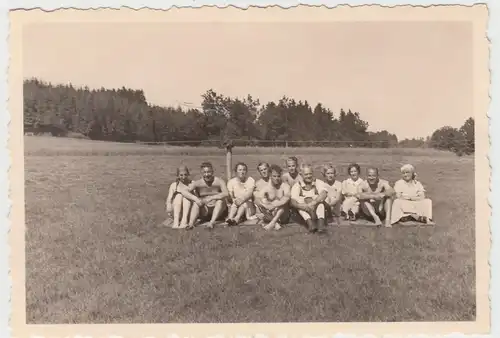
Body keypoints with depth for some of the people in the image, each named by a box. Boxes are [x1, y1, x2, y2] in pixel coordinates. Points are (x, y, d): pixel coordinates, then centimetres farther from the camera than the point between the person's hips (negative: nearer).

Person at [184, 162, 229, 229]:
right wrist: (196, 199, -29)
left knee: (220, 200, -28)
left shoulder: (219, 181, -10)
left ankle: (212, 222, -41)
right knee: (196, 203, -22)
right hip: (204, 212, 2)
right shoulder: (198, 183, -3)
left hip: (218, 210, -2)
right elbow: (185, 192, -13)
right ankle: (191, 223, -36)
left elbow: (226, 193, -27)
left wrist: (211, 198, -35)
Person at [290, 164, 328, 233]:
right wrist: (303, 206, -38)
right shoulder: (297, 186, -3)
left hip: (318, 209, 0)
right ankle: (309, 222, -43)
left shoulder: (318, 183, -2)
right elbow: (292, 202, -17)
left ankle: (320, 222, -43)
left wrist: (313, 203, -39)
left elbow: (324, 194, -22)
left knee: (320, 200, -27)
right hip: (303, 213, 0)